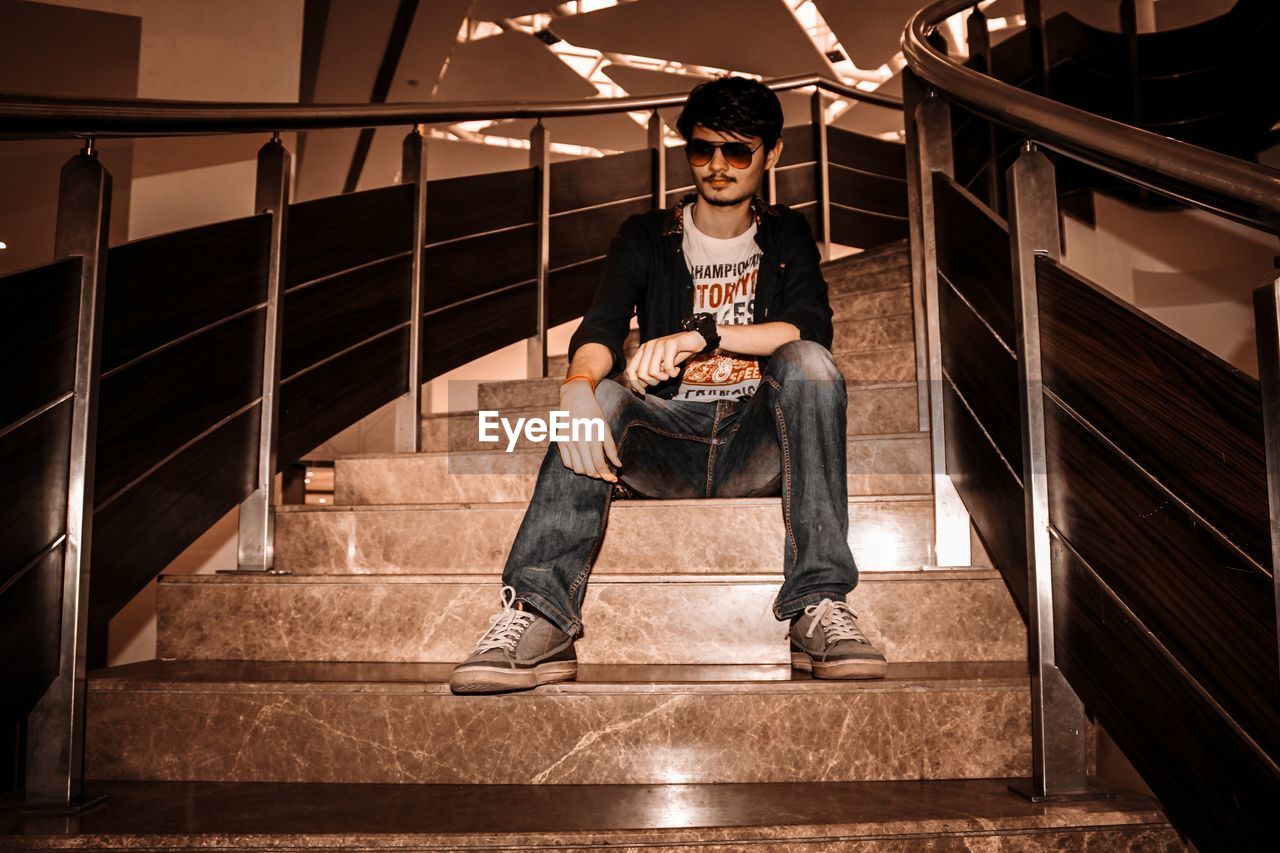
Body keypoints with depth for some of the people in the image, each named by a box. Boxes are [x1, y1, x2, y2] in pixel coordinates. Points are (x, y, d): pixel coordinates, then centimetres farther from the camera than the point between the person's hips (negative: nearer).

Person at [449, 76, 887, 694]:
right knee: (602, 396, -30)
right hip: (666, 440, 0)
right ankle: (539, 618, -41)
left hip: (757, 444, 0)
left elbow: (811, 329, -6)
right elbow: (600, 327, -6)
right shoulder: (647, 238, 13)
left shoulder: (786, 237, 15)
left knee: (808, 363, -29)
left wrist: (702, 333, -22)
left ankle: (821, 607, -35)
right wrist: (578, 384, -31)